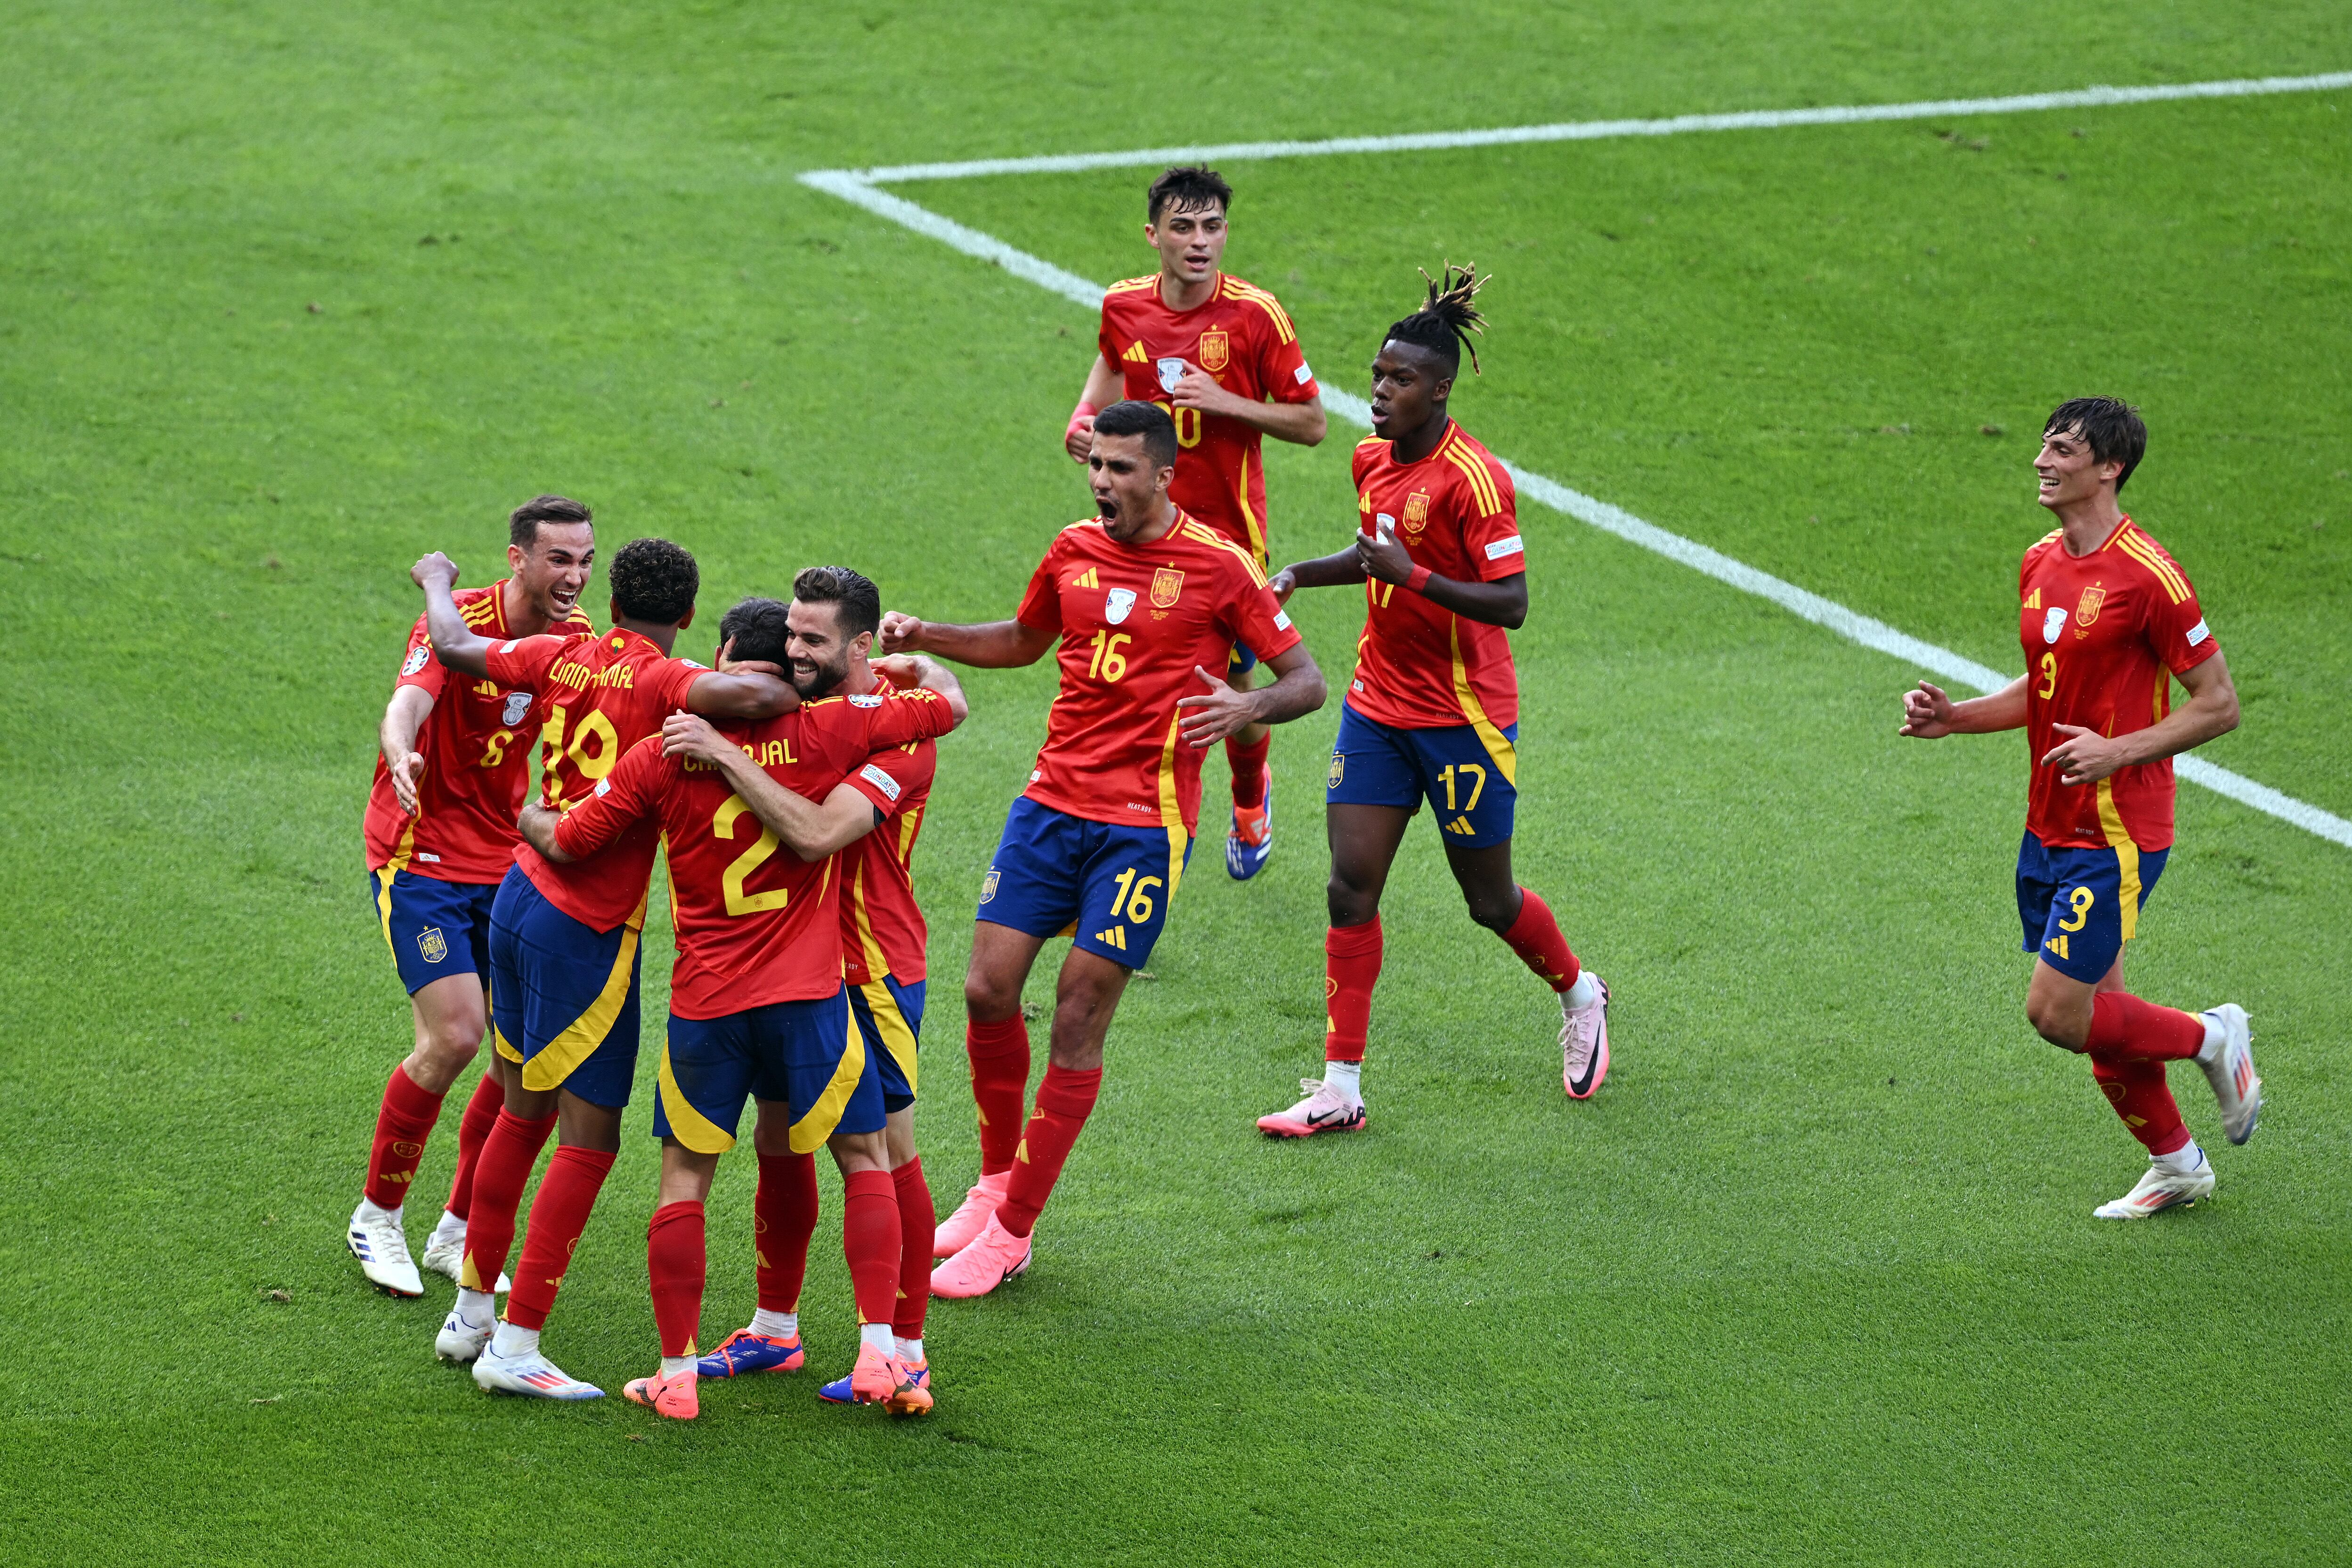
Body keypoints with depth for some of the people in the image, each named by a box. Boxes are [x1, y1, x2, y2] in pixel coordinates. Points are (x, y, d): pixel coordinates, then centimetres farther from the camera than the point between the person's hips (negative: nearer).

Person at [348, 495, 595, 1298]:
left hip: (505, 863, 6)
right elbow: (407, 704, -36)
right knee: (454, 1036, -16)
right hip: (421, 860, -6)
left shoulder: (575, 638, 0)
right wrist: (402, 755, -59)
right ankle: (378, 1217, 4)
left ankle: (459, 1232, 14)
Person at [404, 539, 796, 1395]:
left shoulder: (564, 657, 2)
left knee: (523, 1114, 22)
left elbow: (455, 646, 15)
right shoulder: (658, 681, -17)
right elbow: (742, 693, -37)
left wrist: (438, 581, 34)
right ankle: (515, 1348, -3)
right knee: (589, 1140, -1)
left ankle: (472, 1315, 31)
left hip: (522, 898, 8)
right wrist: (804, 696, -17)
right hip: (587, 930, -8)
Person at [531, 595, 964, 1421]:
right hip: (808, 996, -1)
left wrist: (529, 817, 26)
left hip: (703, 1004, 1)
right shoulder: (828, 731, -5)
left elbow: (565, 841, 3)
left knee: (684, 1176, 12)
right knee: (865, 1159, 13)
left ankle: (677, 1376, 10)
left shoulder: (663, 755, -3)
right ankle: (878, 1354, 2)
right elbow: (946, 705, 6)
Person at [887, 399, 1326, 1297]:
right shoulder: (1075, 550, 7)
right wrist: (927, 638, 11)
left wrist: (1248, 706, -26)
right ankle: (996, 1183, 22)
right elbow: (1025, 640, 26)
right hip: (1053, 805, 5)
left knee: (1078, 1022, -5)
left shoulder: (1217, 566, -8)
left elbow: (1306, 681, -5)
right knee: (988, 991, -1)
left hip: (1145, 826, -5)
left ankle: (1013, 1234, 3)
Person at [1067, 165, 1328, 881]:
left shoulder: (1255, 314, -12)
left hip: (1227, 531, -2)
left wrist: (1226, 401, -20)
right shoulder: (1123, 306, -1)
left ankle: (1250, 796, 40)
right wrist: (1084, 418, 6)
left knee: (1234, 694, 7)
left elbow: (1311, 424, -7)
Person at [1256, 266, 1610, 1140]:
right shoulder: (1373, 460, 4)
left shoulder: (1470, 477, -20)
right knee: (1351, 888, -3)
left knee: (1489, 900, 8)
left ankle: (1579, 995, 39)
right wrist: (1298, 576, 9)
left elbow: (1511, 603, -23)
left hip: (1463, 720, -6)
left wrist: (1414, 577, -32)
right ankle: (1341, 1090, -1)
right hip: (1379, 703, 6)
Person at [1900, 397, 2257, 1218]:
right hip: (2049, 832, 8)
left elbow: (2219, 705, -13)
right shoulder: (2041, 565, 8)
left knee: (2056, 1011, -11)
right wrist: (1954, 716, 6)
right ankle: (2176, 1166, 29)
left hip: (2116, 835, -8)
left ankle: (2213, 1038, 11)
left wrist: (2119, 750, -22)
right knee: (2096, 1013, 12)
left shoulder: (2146, 576, -17)